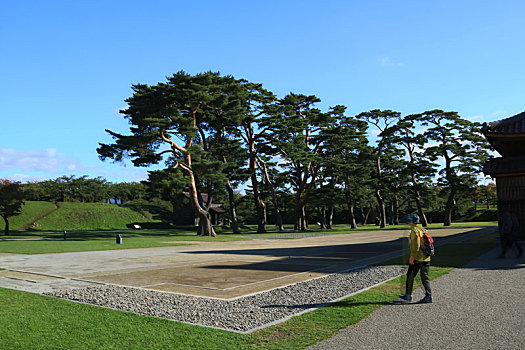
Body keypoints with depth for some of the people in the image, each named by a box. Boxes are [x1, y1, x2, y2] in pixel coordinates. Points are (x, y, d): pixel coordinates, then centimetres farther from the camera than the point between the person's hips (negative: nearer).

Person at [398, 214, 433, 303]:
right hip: (426, 258, 8)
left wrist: (412, 257, -15)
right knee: (425, 277, 10)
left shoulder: (414, 231, -14)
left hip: (417, 258, -8)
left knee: (410, 276, 5)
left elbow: (416, 245, -20)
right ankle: (428, 296, 9)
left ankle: (408, 296, 11)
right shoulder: (422, 229, 12)